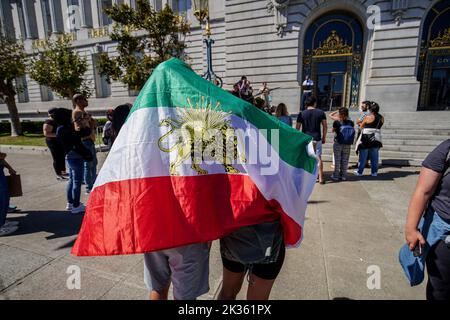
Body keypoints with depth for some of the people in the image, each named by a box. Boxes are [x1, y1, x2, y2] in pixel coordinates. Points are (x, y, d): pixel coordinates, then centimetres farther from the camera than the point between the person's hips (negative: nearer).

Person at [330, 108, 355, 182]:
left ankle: (336, 176, 10)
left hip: (338, 143, -3)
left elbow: (333, 130, 2)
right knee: (345, 160, 11)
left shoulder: (337, 122, -12)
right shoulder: (351, 123, -3)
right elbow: (353, 132, 7)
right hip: (347, 145, 3)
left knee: (337, 160, 5)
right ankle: (343, 175, 19)